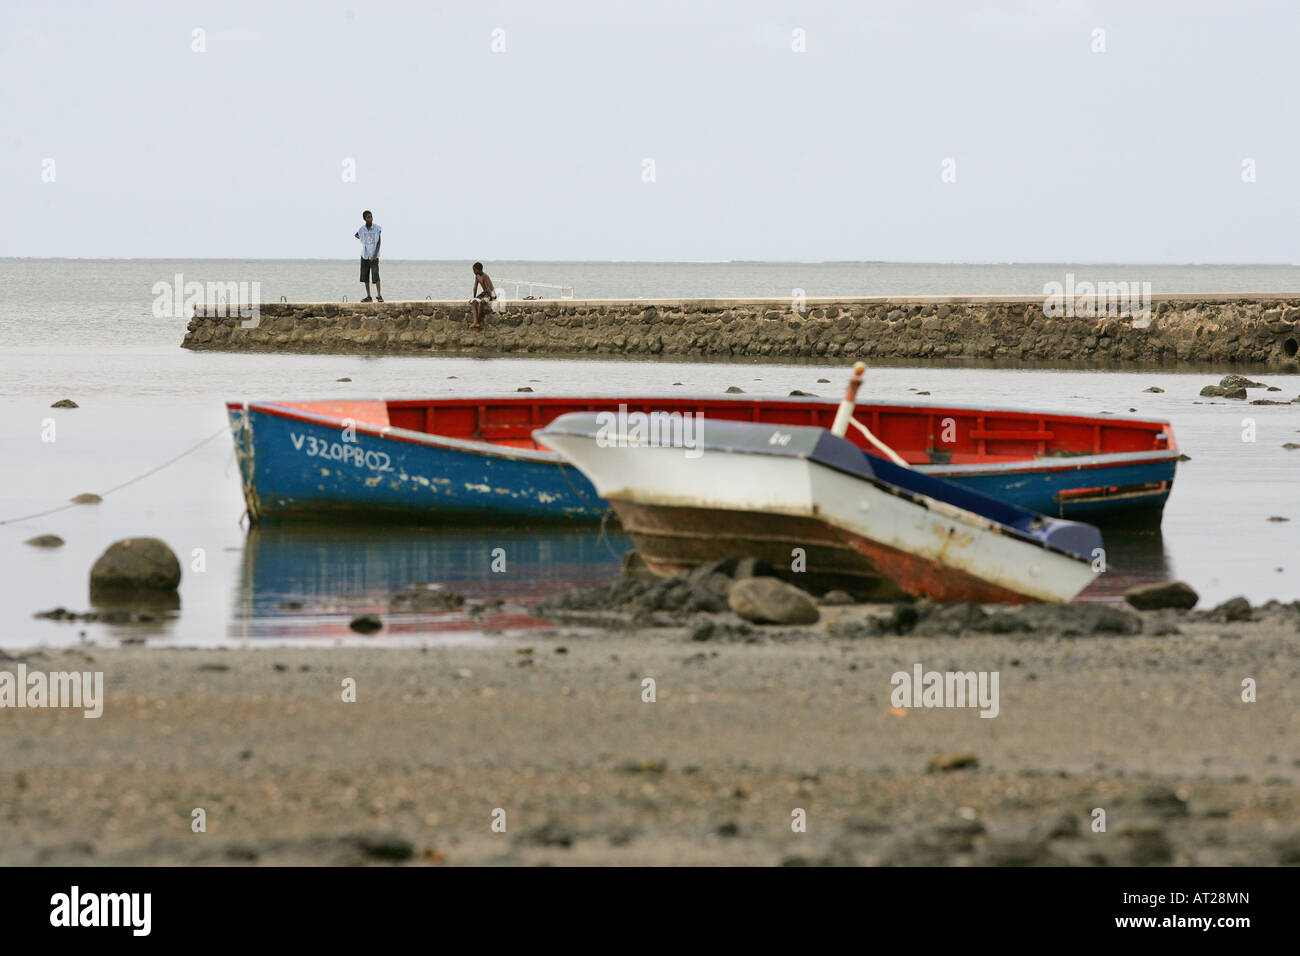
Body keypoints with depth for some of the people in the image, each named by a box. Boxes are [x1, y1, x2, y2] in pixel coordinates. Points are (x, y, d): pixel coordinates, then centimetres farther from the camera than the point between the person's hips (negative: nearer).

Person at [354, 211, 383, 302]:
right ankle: (368, 297, 9)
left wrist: (375, 255, -13)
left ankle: (379, 295, -10)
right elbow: (356, 235, 23)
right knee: (365, 276, 4)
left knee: (375, 275, -12)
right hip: (364, 256, 3)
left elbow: (379, 242, -6)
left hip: (374, 256, -3)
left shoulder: (377, 229, -7)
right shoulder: (361, 230, 0)